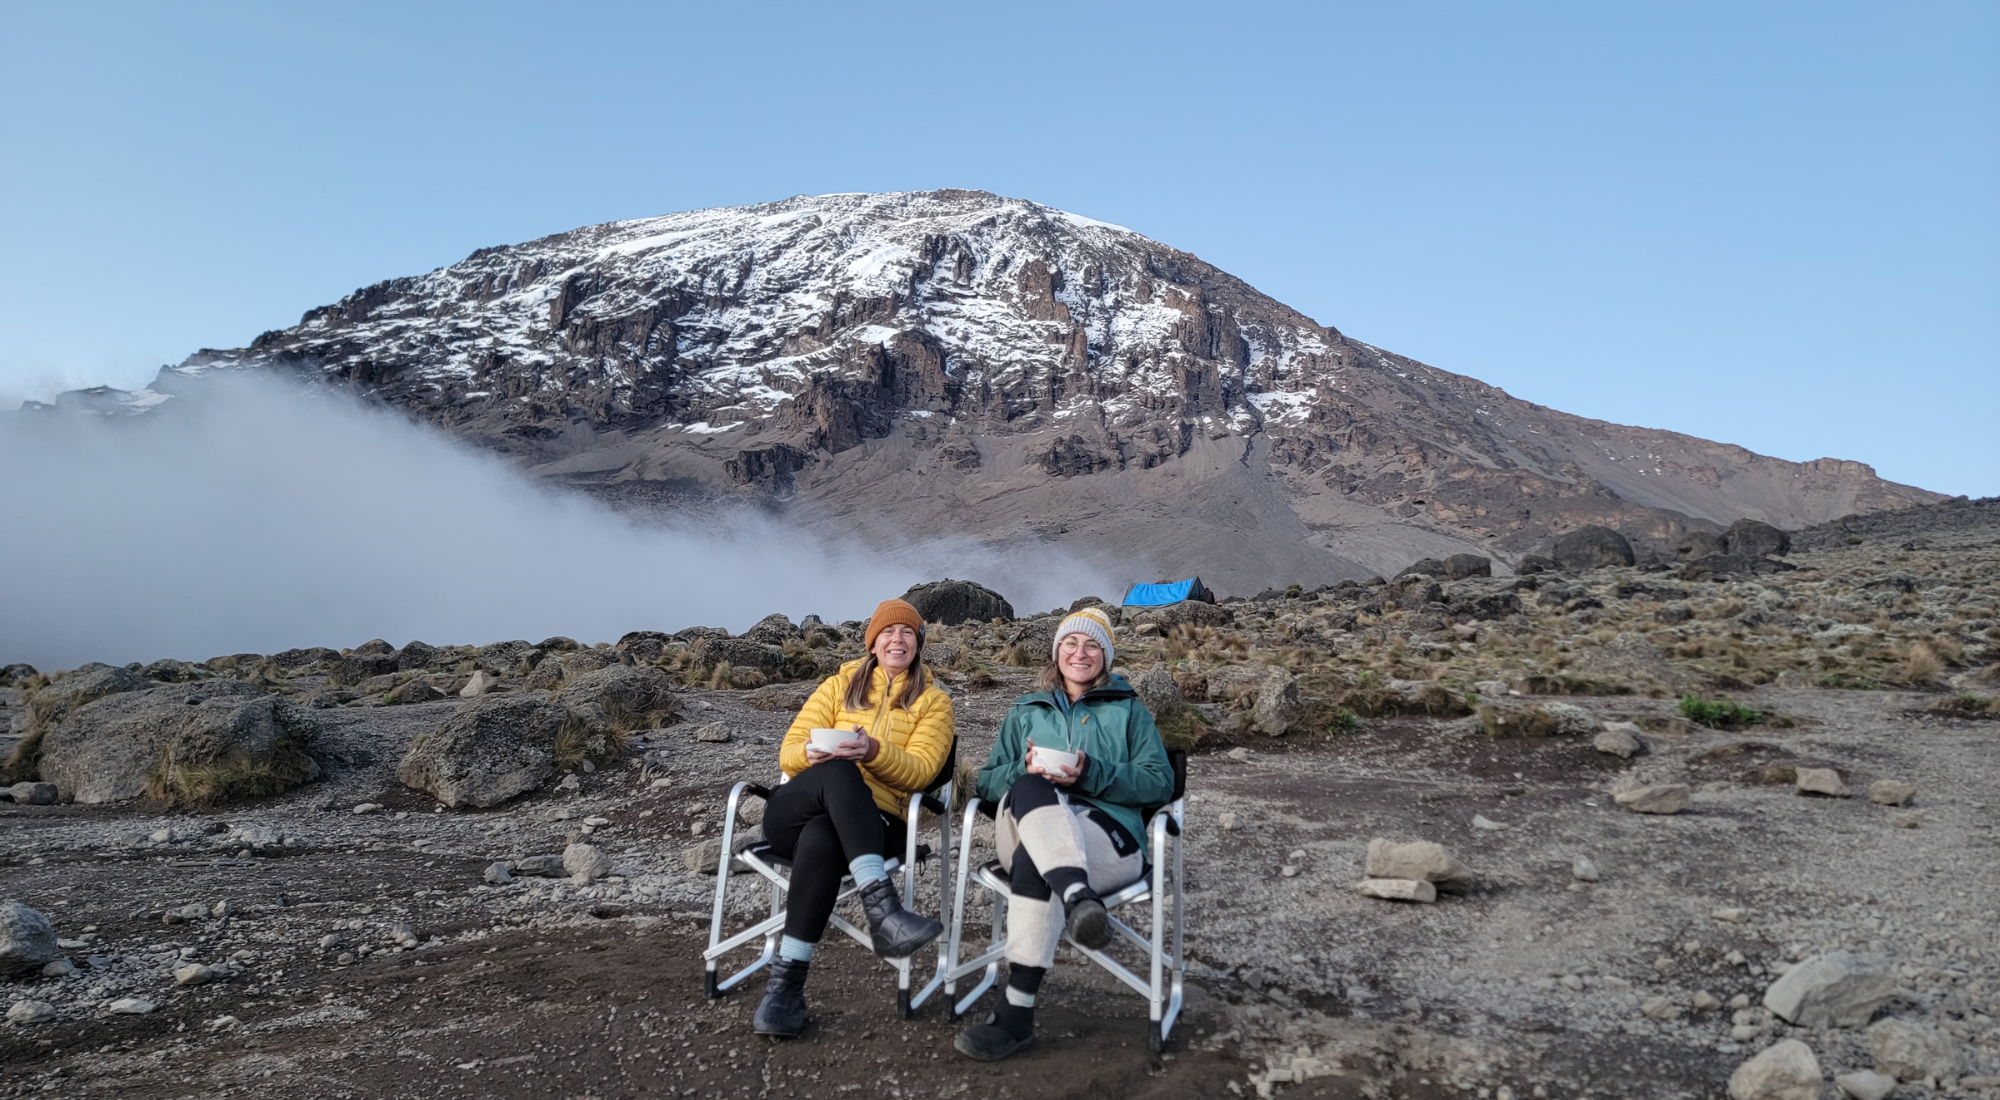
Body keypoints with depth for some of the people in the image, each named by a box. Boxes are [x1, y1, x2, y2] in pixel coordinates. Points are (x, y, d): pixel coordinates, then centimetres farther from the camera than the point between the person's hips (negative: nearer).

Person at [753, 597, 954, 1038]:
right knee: (838, 770, -36)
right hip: (795, 810, 1)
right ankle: (881, 904, -49)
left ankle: (787, 982, -37)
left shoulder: (933, 700, 16)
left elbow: (920, 770, -1)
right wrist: (812, 754, -13)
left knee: (821, 837, -38)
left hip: (875, 821, -1)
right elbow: (788, 753, 12)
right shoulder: (839, 684, 22)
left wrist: (873, 750, -21)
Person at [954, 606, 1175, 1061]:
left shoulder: (1128, 710, 21)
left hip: (1110, 832, -2)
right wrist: (1026, 769, -4)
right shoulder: (1025, 711, 29)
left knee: (1033, 860, -37)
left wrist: (1090, 774, -9)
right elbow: (987, 782, 20)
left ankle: (1017, 1015, -40)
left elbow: (1160, 782, 7)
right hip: (1024, 828, 2)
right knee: (1030, 789, -35)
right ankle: (1078, 897, -58)